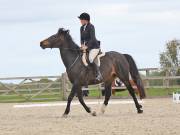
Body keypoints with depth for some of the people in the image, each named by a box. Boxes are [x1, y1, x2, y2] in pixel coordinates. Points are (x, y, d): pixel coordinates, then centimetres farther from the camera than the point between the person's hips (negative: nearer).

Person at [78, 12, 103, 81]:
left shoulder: (91, 27, -13)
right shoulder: (82, 28, 11)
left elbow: (92, 38, -20)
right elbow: (82, 38, 12)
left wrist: (86, 46, -26)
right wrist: (82, 45, -8)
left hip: (94, 47, -9)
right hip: (87, 47, 9)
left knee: (90, 59, -30)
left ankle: (99, 74, -21)